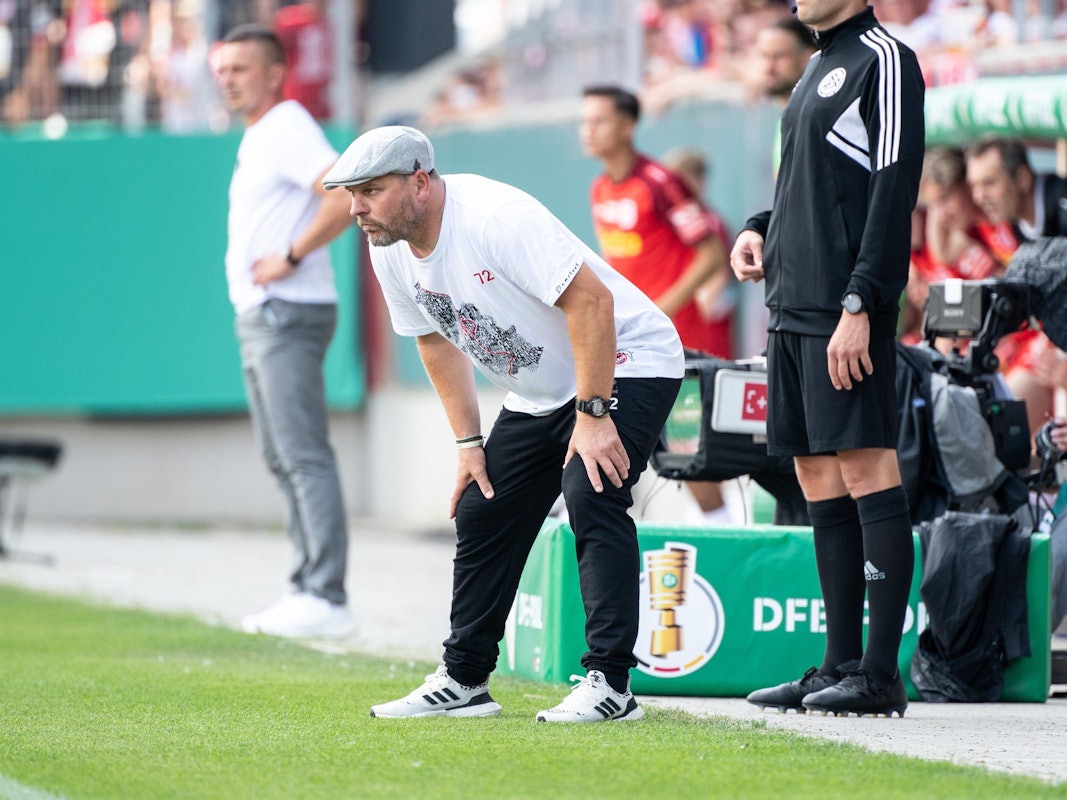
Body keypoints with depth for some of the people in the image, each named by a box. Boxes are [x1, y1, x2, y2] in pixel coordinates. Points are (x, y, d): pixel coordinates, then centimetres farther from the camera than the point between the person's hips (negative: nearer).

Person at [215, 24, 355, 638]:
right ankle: (308, 589, 14)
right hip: (258, 314, 11)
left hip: (289, 312, -11)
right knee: (283, 459, 12)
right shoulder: (258, 140, 19)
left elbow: (348, 196, -26)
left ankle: (327, 598, -18)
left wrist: (291, 257, -21)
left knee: (305, 455, -14)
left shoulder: (290, 131, -12)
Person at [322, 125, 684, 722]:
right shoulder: (391, 251, -5)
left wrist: (593, 415, -30)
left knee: (591, 494, -26)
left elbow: (590, 301, -31)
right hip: (539, 395, 9)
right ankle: (463, 683, 17)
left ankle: (611, 682, -25)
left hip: (627, 364, -9)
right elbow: (437, 340, 10)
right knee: (480, 512, 6)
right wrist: (469, 443, 4)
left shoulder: (496, 219, -30)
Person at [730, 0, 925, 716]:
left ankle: (882, 674, -11)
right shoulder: (820, 69, 21)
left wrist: (859, 305, -20)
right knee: (820, 483, 8)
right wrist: (761, 229, 11)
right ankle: (840, 665, 11)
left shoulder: (884, 60, -7)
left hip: (848, 312, -9)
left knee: (865, 469, -10)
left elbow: (893, 190, -14)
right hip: (795, 309, 9)